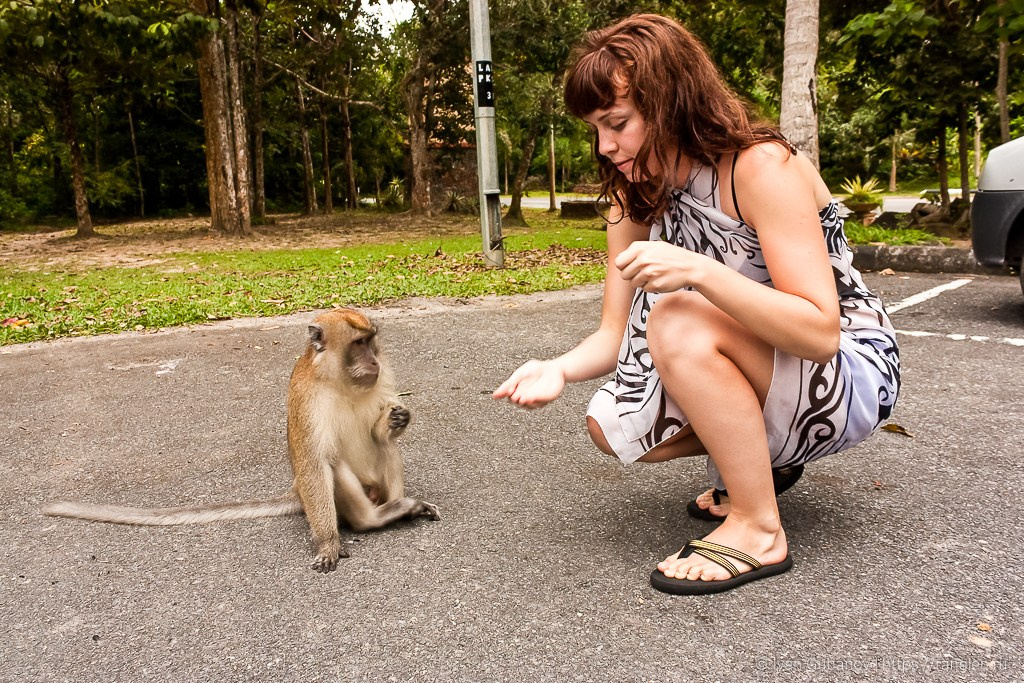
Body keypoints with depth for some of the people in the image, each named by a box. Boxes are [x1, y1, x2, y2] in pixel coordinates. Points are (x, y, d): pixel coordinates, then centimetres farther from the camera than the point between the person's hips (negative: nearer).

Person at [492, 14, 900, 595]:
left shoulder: (762, 167, -24)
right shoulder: (637, 198, -2)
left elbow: (820, 333, -30)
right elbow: (615, 335, -5)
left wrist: (700, 271, -42)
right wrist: (559, 370, -26)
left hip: (851, 374, -7)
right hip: (758, 371, 7)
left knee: (678, 323, -32)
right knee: (611, 425, -10)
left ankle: (759, 531, -19)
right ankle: (758, 460, 12)